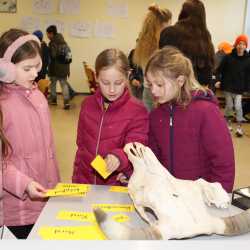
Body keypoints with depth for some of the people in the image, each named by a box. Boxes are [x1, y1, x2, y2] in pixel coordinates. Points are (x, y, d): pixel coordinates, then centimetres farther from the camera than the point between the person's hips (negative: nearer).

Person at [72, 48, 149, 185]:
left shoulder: (137, 110, -13)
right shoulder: (88, 104, 1)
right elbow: (81, 144, 9)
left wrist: (120, 157, -35)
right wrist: (76, 179, 9)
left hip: (118, 186, -3)